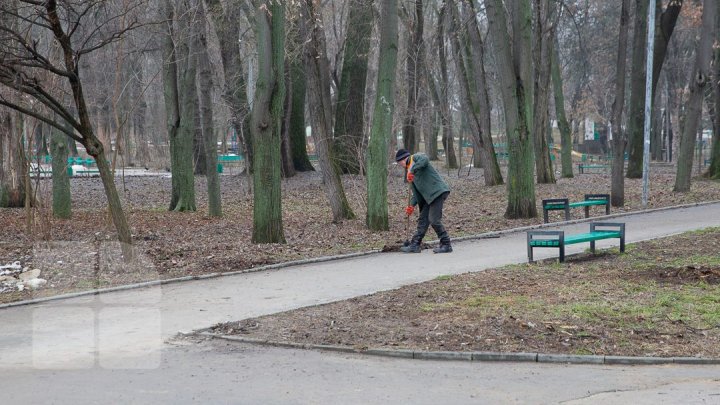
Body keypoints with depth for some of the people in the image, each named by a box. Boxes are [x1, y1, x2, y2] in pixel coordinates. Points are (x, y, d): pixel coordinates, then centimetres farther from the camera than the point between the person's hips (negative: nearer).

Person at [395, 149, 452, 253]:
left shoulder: (416, 157, 0)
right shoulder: (409, 170, 24)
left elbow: (424, 159, -27)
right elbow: (416, 192, 22)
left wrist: (412, 170, -26)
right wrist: (412, 205, 10)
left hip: (438, 192, -10)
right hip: (429, 196, 10)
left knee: (434, 219, -12)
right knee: (423, 219, 10)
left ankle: (446, 245, -4)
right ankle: (415, 245, 14)